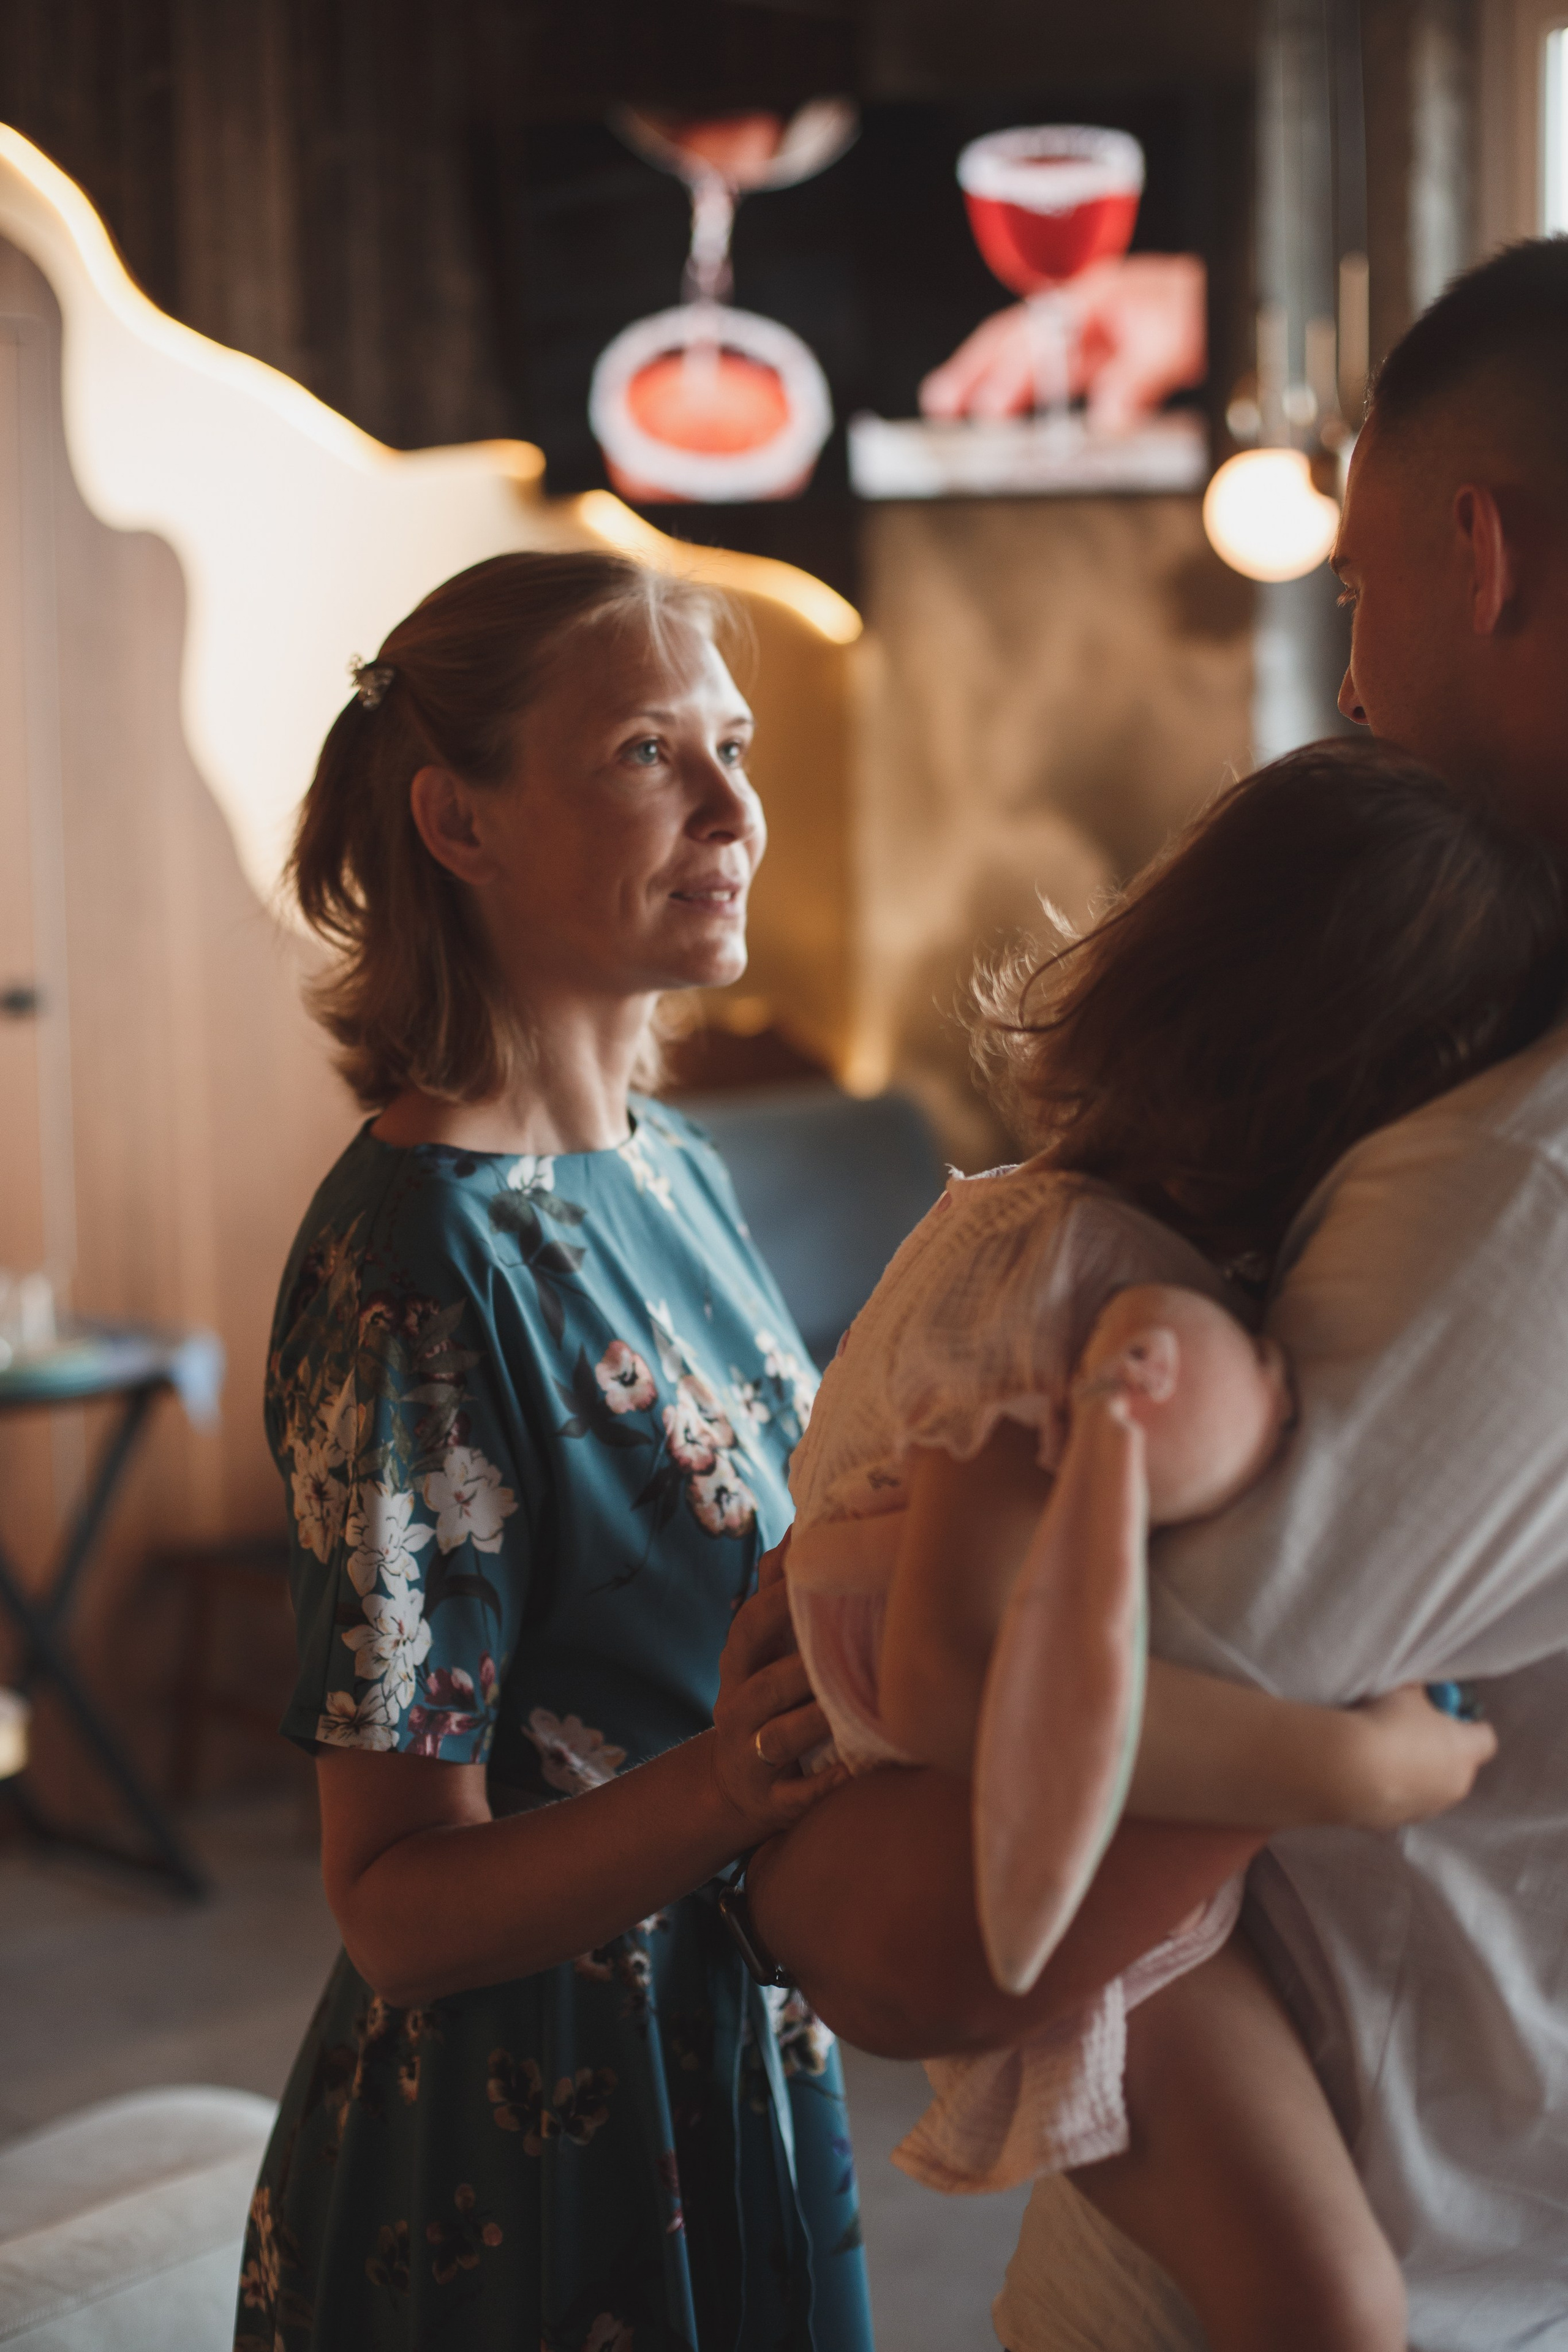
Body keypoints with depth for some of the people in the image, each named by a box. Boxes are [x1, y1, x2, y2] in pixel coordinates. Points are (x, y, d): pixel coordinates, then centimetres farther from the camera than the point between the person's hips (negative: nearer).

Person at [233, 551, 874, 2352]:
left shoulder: (671, 1172, 3)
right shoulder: (416, 1266, -23)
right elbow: (399, 1904, -22)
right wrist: (732, 1780, -37)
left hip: (740, 2081, 8)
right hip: (525, 2186, -8)